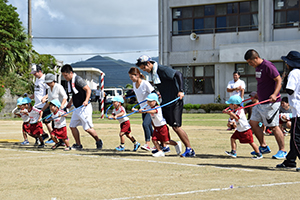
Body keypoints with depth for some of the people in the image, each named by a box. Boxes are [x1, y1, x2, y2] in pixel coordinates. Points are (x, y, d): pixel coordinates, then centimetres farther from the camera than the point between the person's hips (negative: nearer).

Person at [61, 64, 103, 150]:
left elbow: (88, 89, -20)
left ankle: (99, 142, 12)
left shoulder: (78, 79, -16)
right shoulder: (70, 81, 11)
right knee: (72, 126, 6)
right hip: (77, 108, 9)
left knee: (87, 128, -7)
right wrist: (70, 103, 26)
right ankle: (78, 145, 15)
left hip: (84, 108, -9)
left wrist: (86, 100, -32)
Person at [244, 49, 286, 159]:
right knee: (253, 122, 9)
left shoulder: (268, 66, -16)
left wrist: (274, 94, -30)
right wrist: (257, 94, 24)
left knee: (273, 126, -6)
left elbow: (279, 80, -19)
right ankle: (264, 147, 18)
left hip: (271, 103, -10)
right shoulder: (257, 67, 13)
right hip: (261, 102, 10)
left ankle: (282, 151, 4)